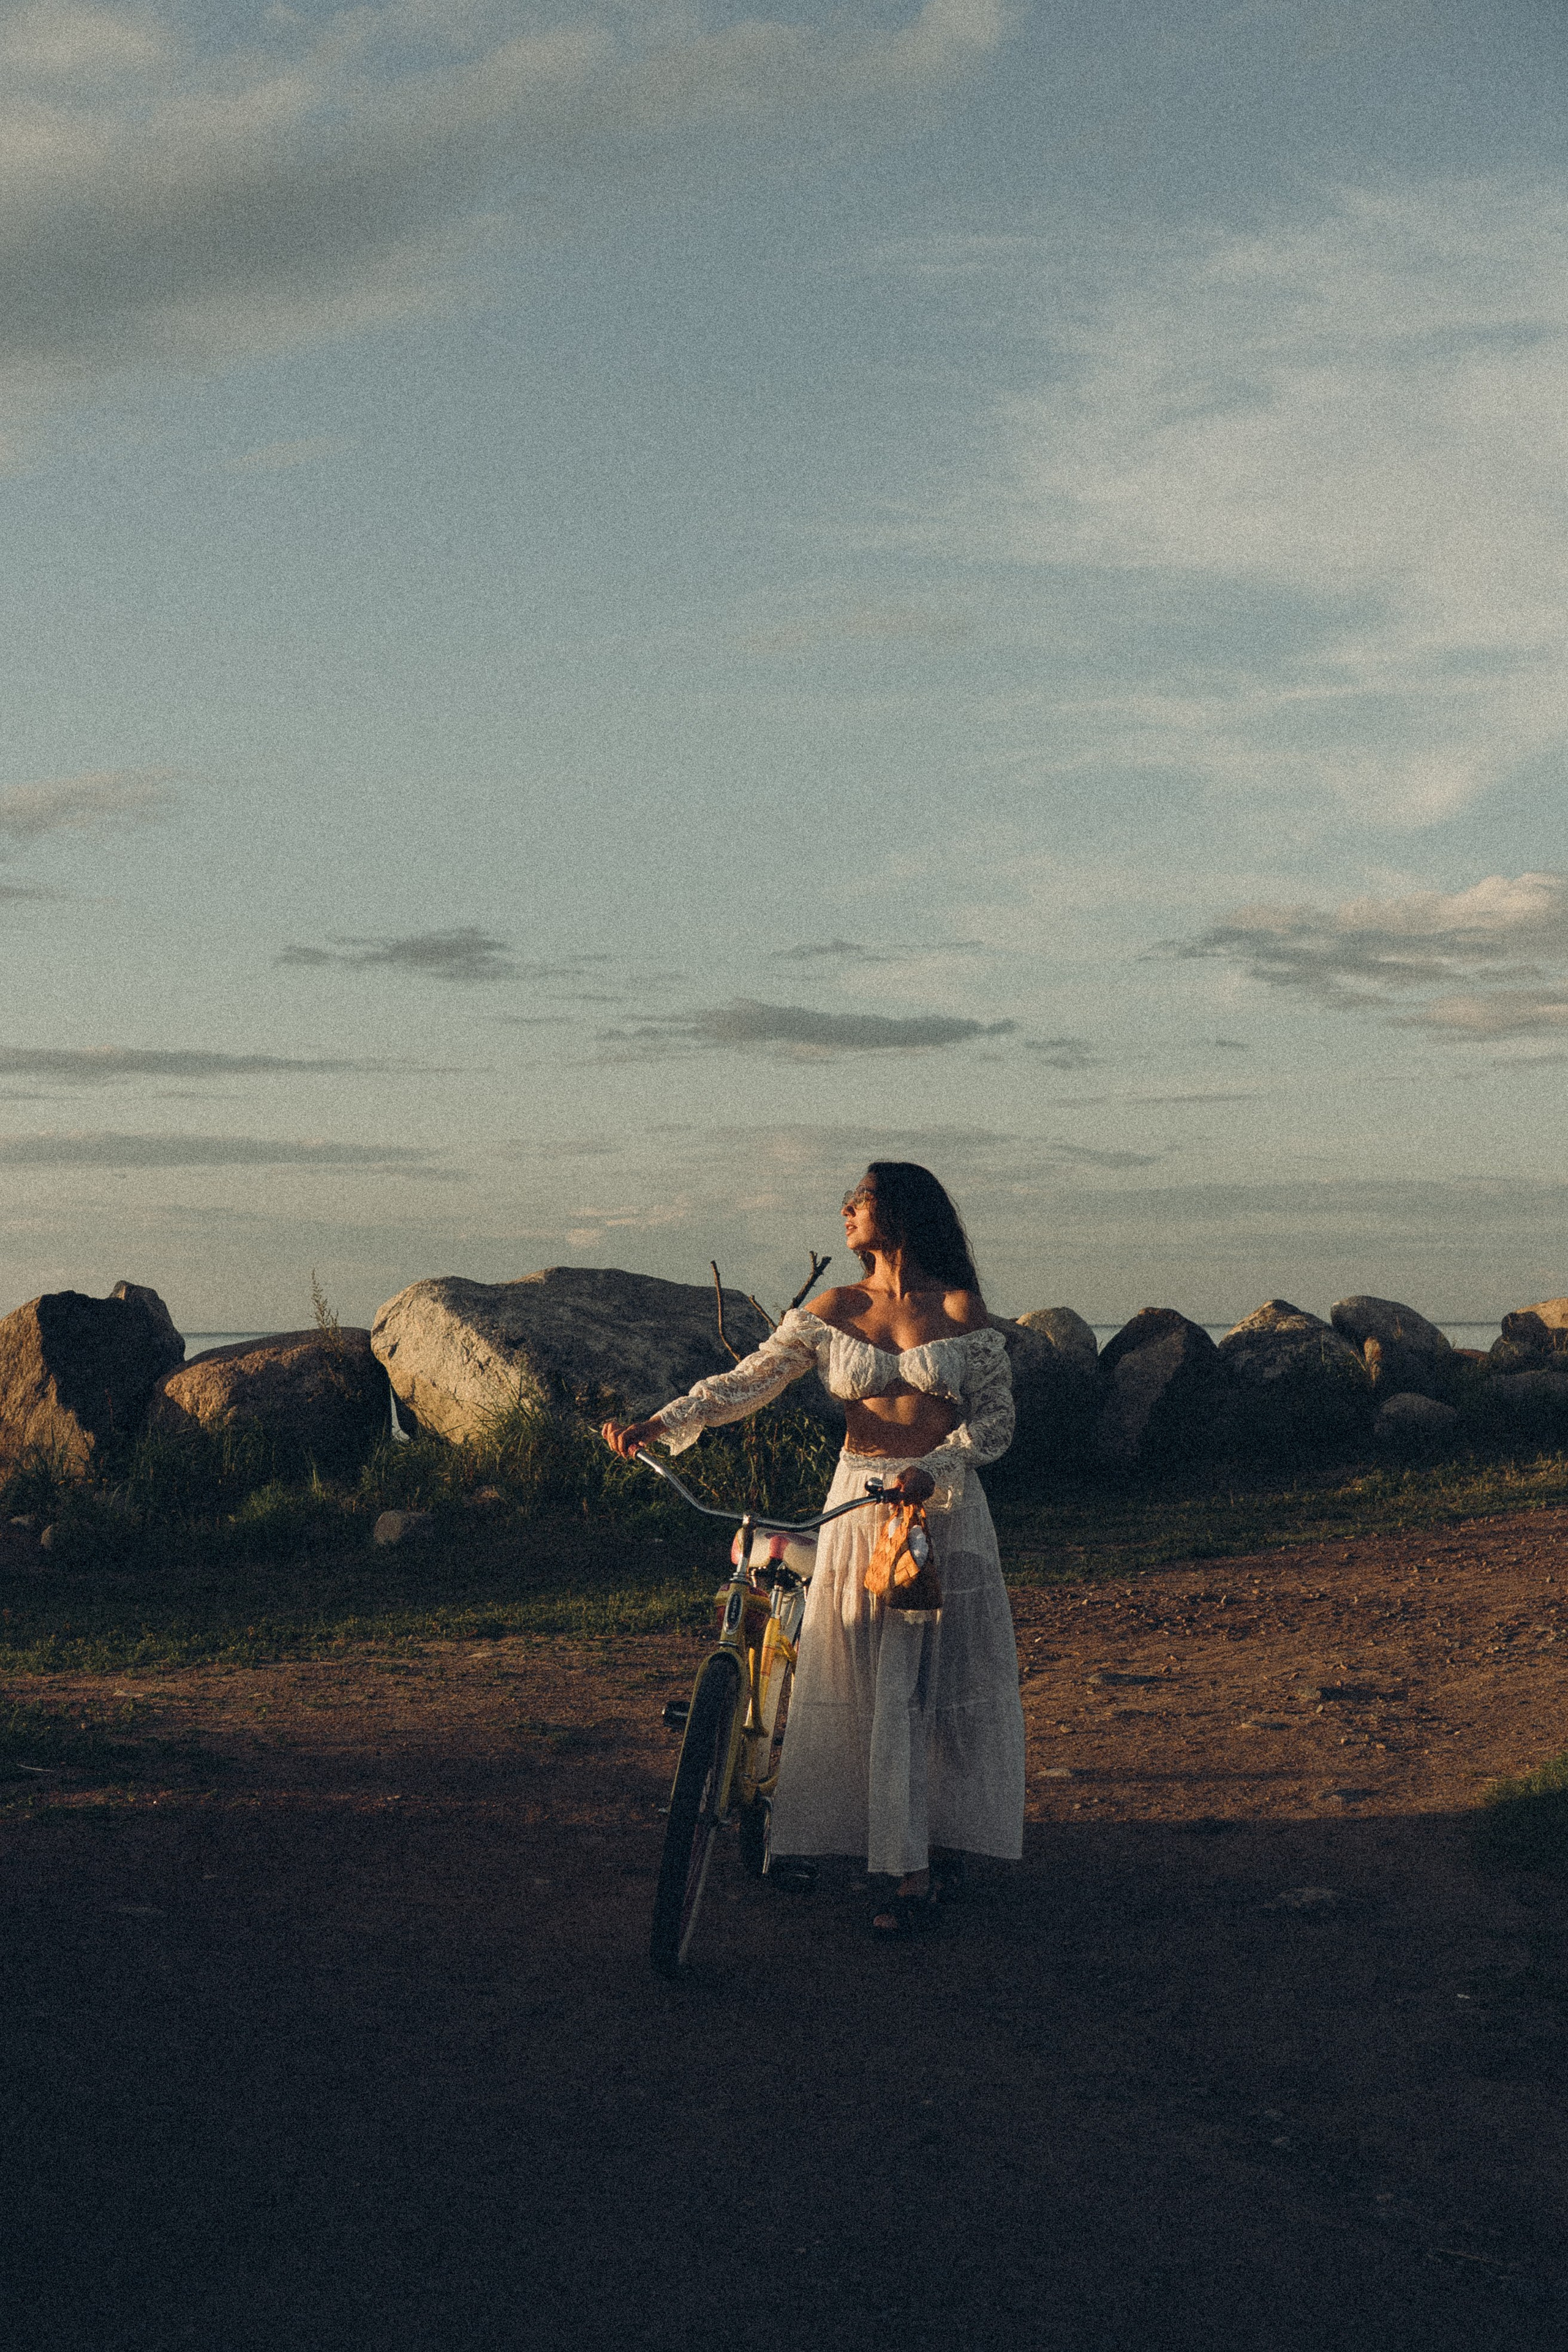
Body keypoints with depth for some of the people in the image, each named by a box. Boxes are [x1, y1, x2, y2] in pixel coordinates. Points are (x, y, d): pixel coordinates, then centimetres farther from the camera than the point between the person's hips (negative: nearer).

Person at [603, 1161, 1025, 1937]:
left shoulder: (961, 1310, -2)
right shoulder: (832, 1313, 4)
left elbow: (996, 1417, -2)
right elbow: (746, 1382, -1)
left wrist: (933, 1469, -18)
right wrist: (657, 1424, -13)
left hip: (945, 1507, -2)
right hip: (859, 1508, 2)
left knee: (948, 1683, 0)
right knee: (871, 1690, 1)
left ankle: (946, 1842, 13)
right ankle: (912, 1871, 10)